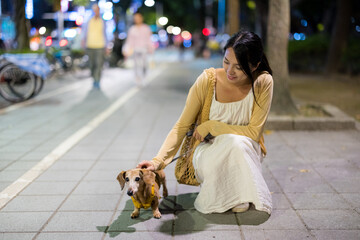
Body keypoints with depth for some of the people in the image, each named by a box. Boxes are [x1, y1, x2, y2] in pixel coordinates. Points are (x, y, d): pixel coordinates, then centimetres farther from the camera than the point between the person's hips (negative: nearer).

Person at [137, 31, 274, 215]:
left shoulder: (263, 83, -15)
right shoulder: (207, 80, -16)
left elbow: (254, 132, -14)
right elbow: (181, 127, -12)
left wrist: (212, 126, -18)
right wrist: (158, 160, -24)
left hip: (246, 151, 0)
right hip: (209, 151, 0)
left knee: (238, 143, -34)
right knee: (232, 142, -34)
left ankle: (240, 195, -5)